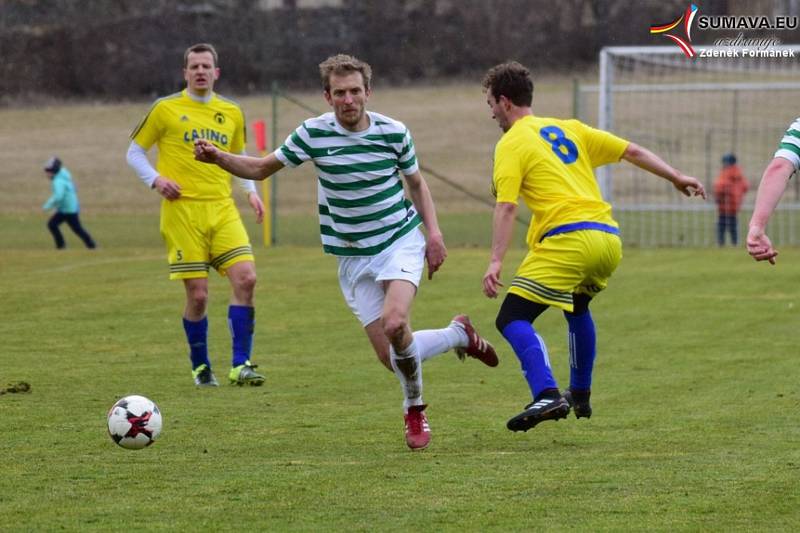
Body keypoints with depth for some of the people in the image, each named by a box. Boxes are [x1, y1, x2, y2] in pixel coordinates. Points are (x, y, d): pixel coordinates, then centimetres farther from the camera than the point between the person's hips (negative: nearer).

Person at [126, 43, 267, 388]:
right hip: (182, 210, -3)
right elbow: (134, 152, 9)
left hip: (222, 209, 3)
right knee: (198, 294, -5)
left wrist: (250, 190, 11)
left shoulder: (231, 113, 13)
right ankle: (200, 368, 15)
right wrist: (155, 180, -8)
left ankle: (240, 365, -9)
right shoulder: (166, 109, 2)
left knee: (245, 278, -14)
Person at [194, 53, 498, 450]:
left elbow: (415, 182, 9)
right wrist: (218, 157, -18)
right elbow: (261, 168, -1)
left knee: (394, 324, -29)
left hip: (400, 242, -2)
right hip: (352, 257, 2)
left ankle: (414, 408, -2)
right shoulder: (314, 133, -8)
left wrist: (433, 231, -3)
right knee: (390, 356, -4)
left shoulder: (393, 132, -8)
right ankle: (458, 335, 27)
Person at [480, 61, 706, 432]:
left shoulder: (512, 144, 3)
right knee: (576, 307, 34)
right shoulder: (568, 129, 22)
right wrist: (676, 178, 33)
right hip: (609, 241, 8)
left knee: (511, 319, -7)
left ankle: (547, 396, -28)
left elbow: (506, 206, -10)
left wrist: (495, 262, -16)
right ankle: (580, 396, 39)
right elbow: (632, 152, 22)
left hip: (568, 240, -8)